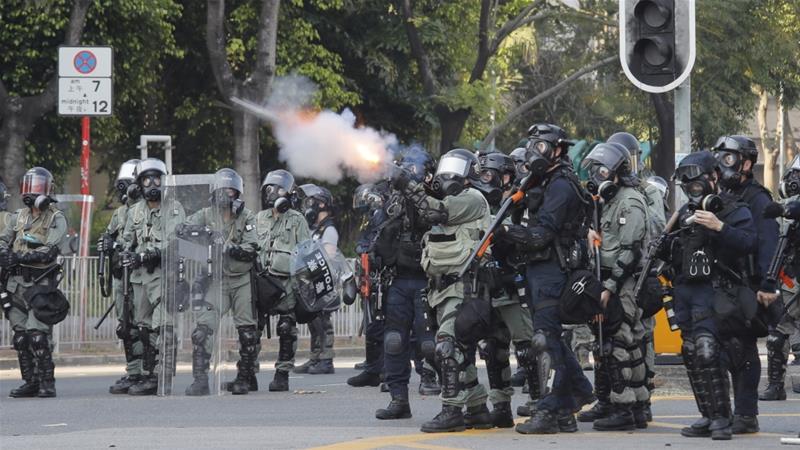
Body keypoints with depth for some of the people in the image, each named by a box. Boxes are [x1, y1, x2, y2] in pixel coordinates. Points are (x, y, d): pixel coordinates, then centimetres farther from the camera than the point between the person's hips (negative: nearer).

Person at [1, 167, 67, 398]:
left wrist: (19, 256, -23)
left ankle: (47, 383, -6)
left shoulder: (56, 219, -2)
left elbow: (49, 251, -15)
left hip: (41, 283, -6)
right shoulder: (20, 216, 16)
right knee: (20, 336, 5)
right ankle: (30, 382, 11)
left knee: (38, 334, -12)